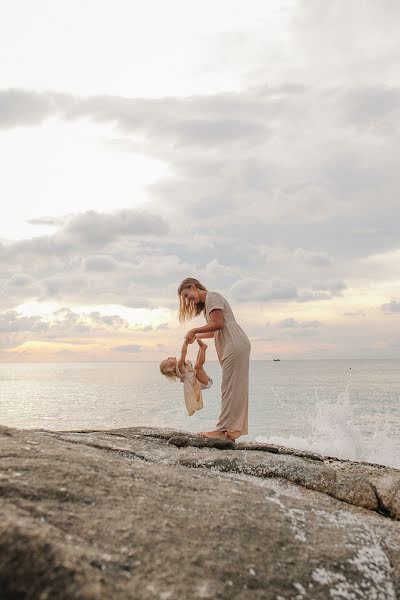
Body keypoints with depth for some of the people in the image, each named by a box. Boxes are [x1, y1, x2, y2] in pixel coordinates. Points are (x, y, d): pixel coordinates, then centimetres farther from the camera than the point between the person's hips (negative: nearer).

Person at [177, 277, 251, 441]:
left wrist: (194, 330, -9)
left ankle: (224, 429, -8)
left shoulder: (212, 296, -4)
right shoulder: (206, 303, 25)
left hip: (235, 345, -10)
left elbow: (218, 323, -15)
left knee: (230, 388, -9)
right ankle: (235, 428, 7)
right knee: (235, 388, 6)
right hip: (234, 347, 10)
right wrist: (196, 337, 13)